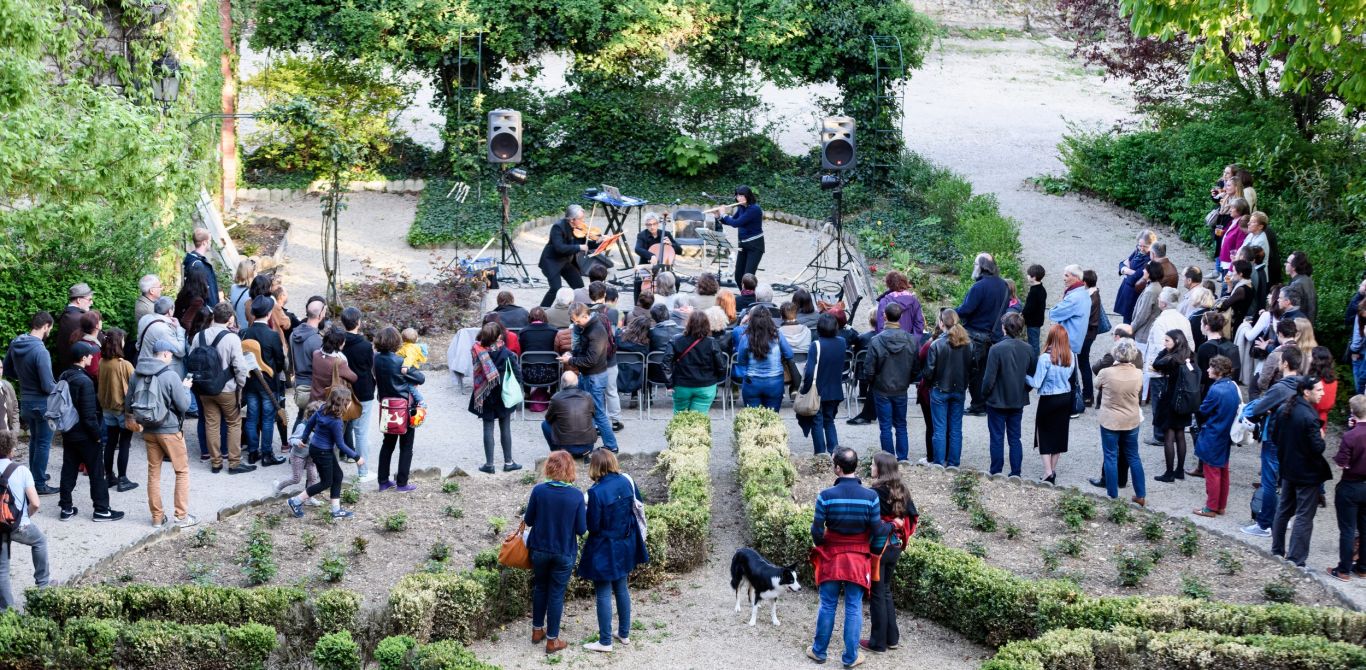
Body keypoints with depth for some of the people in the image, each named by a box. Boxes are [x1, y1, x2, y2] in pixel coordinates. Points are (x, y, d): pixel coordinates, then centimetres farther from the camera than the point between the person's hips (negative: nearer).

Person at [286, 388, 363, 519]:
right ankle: (295, 501, 13)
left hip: (315, 447, 9)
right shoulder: (336, 422, -29)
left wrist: (304, 439, 23)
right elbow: (340, 444, -21)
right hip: (322, 452, -9)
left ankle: (336, 510, 20)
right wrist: (356, 457, -11)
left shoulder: (323, 409, -6)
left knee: (338, 476, 15)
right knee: (326, 482, 7)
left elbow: (310, 422, 7)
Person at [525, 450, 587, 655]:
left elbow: (528, 520, -4)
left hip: (539, 550, 2)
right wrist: (584, 510, 5)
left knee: (540, 588, 22)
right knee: (556, 594, 9)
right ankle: (552, 640, 17)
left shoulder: (539, 491, -14)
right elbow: (581, 529, -11)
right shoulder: (576, 496, -17)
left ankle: (537, 630, 34)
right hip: (564, 553, -2)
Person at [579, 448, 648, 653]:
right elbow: (637, 506, 7)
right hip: (626, 545, 6)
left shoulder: (596, 492, -25)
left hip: (604, 549, -6)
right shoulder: (626, 481, -7)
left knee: (603, 594, 5)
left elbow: (592, 526, -20)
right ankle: (624, 634, 32)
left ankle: (605, 642, 11)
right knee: (621, 589, 21)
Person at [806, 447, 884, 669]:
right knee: (854, 608, 8)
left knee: (827, 606, 12)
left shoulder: (826, 496, -16)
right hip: (858, 560, 0)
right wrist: (874, 551, 10)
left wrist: (820, 546, 12)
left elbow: (817, 530, -9)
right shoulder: (870, 497, -13)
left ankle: (819, 651, 24)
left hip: (831, 558, 0)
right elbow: (877, 531, -8)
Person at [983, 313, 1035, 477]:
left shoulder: (997, 349, -20)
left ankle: (996, 474, 11)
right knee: (1015, 439, 13)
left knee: (997, 439, 6)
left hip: (998, 401, -4)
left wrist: (985, 393, 1)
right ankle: (1015, 474, 16)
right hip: (1018, 402, 4)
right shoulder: (1028, 349, -5)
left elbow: (989, 378, -17)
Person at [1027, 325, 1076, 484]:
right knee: (1059, 433, 16)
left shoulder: (1046, 358, -22)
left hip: (1049, 399, -5)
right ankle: (1053, 470, 25)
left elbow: (1036, 383, -19)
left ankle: (1048, 472, 0)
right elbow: (1071, 377, 5)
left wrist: (1024, 376, -3)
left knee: (1044, 434, 8)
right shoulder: (1071, 356, -7)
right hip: (1066, 398, 5)